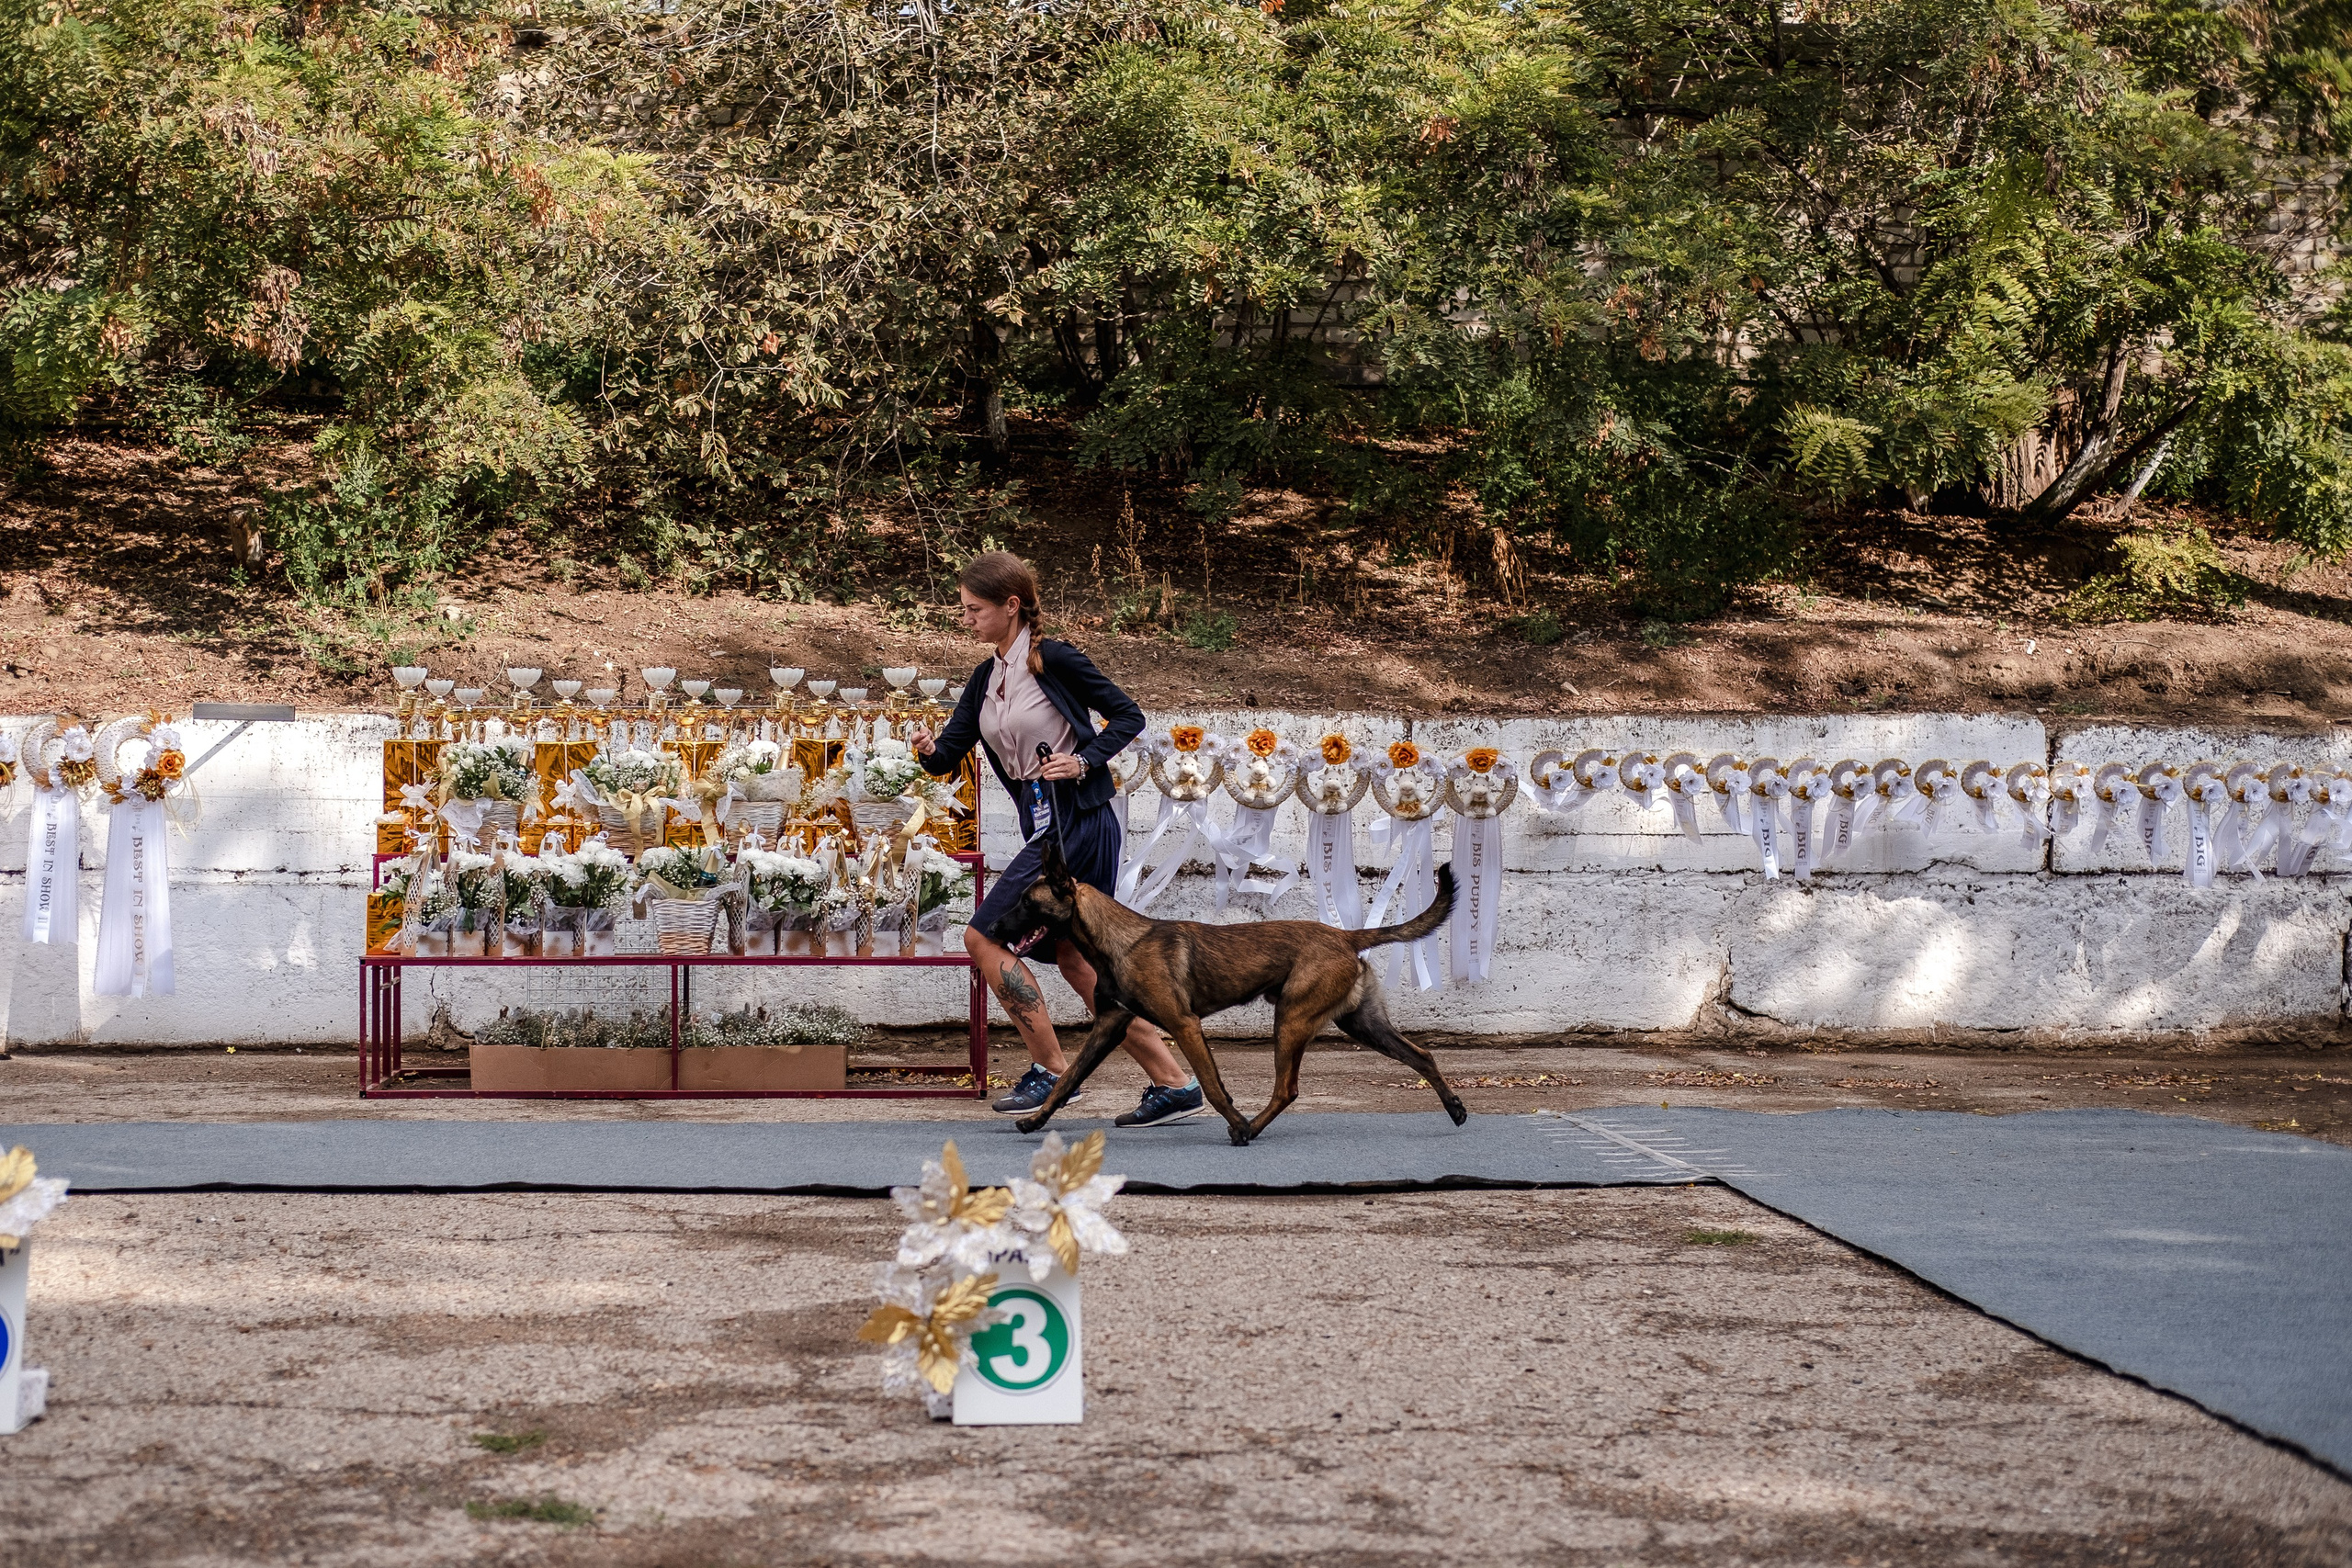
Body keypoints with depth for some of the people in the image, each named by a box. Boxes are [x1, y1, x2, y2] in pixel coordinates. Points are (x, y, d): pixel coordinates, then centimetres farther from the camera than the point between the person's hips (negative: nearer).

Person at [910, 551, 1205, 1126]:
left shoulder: (1053, 659, -11)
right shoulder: (986, 678, 13)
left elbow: (1128, 715, -7)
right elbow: (950, 752, 8)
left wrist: (1085, 761, -19)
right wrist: (929, 749, -13)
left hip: (1078, 823, -9)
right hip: (1046, 827, 9)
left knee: (984, 936, -8)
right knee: (1075, 960, 11)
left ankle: (1051, 1069, 0)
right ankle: (1174, 1084, 15)